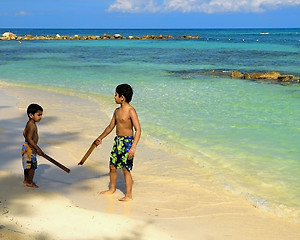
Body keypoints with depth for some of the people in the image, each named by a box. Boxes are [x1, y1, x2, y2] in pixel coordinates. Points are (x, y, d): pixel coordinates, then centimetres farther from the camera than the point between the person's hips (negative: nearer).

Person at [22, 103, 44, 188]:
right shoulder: (32, 126, -23)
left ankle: (26, 180, 33)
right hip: (29, 148, -10)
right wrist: (37, 149, -25)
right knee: (32, 166, 0)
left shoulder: (29, 124, 9)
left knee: (28, 165, 21)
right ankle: (29, 182, 10)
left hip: (27, 147, 10)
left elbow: (25, 134, 21)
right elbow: (29, 139, -28)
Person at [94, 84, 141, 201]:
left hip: (127, 141, -8)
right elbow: (111, 127, 23)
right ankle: (112, 189, 34)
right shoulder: (117, 111, 9)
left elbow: (138, 130, -20)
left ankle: (128, 195, 3)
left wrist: (133, 147, -29)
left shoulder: (131, 111, -16)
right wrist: (100, 138, 32)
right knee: (112, 166, 15)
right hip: (117, 140, 8)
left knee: (126, 169, -6)